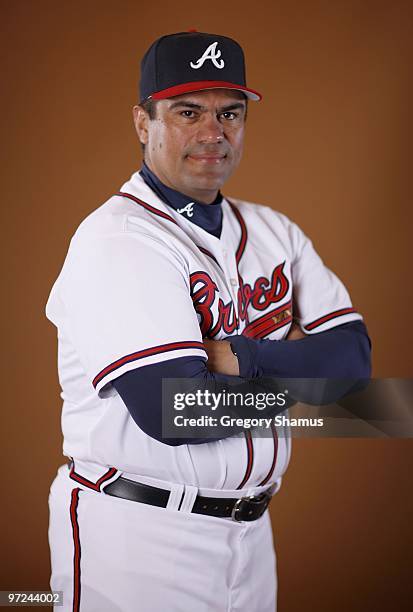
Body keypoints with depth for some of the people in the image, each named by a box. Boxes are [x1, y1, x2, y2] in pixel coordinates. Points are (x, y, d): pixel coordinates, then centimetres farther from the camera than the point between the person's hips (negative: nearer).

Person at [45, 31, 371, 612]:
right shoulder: (118, 238, -14)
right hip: (137, 538, -6)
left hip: (249, 534, 7)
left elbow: (352, 358, -2)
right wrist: (296, 371, -10)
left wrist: (238, 359, -17)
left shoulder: (273, 232, 8)